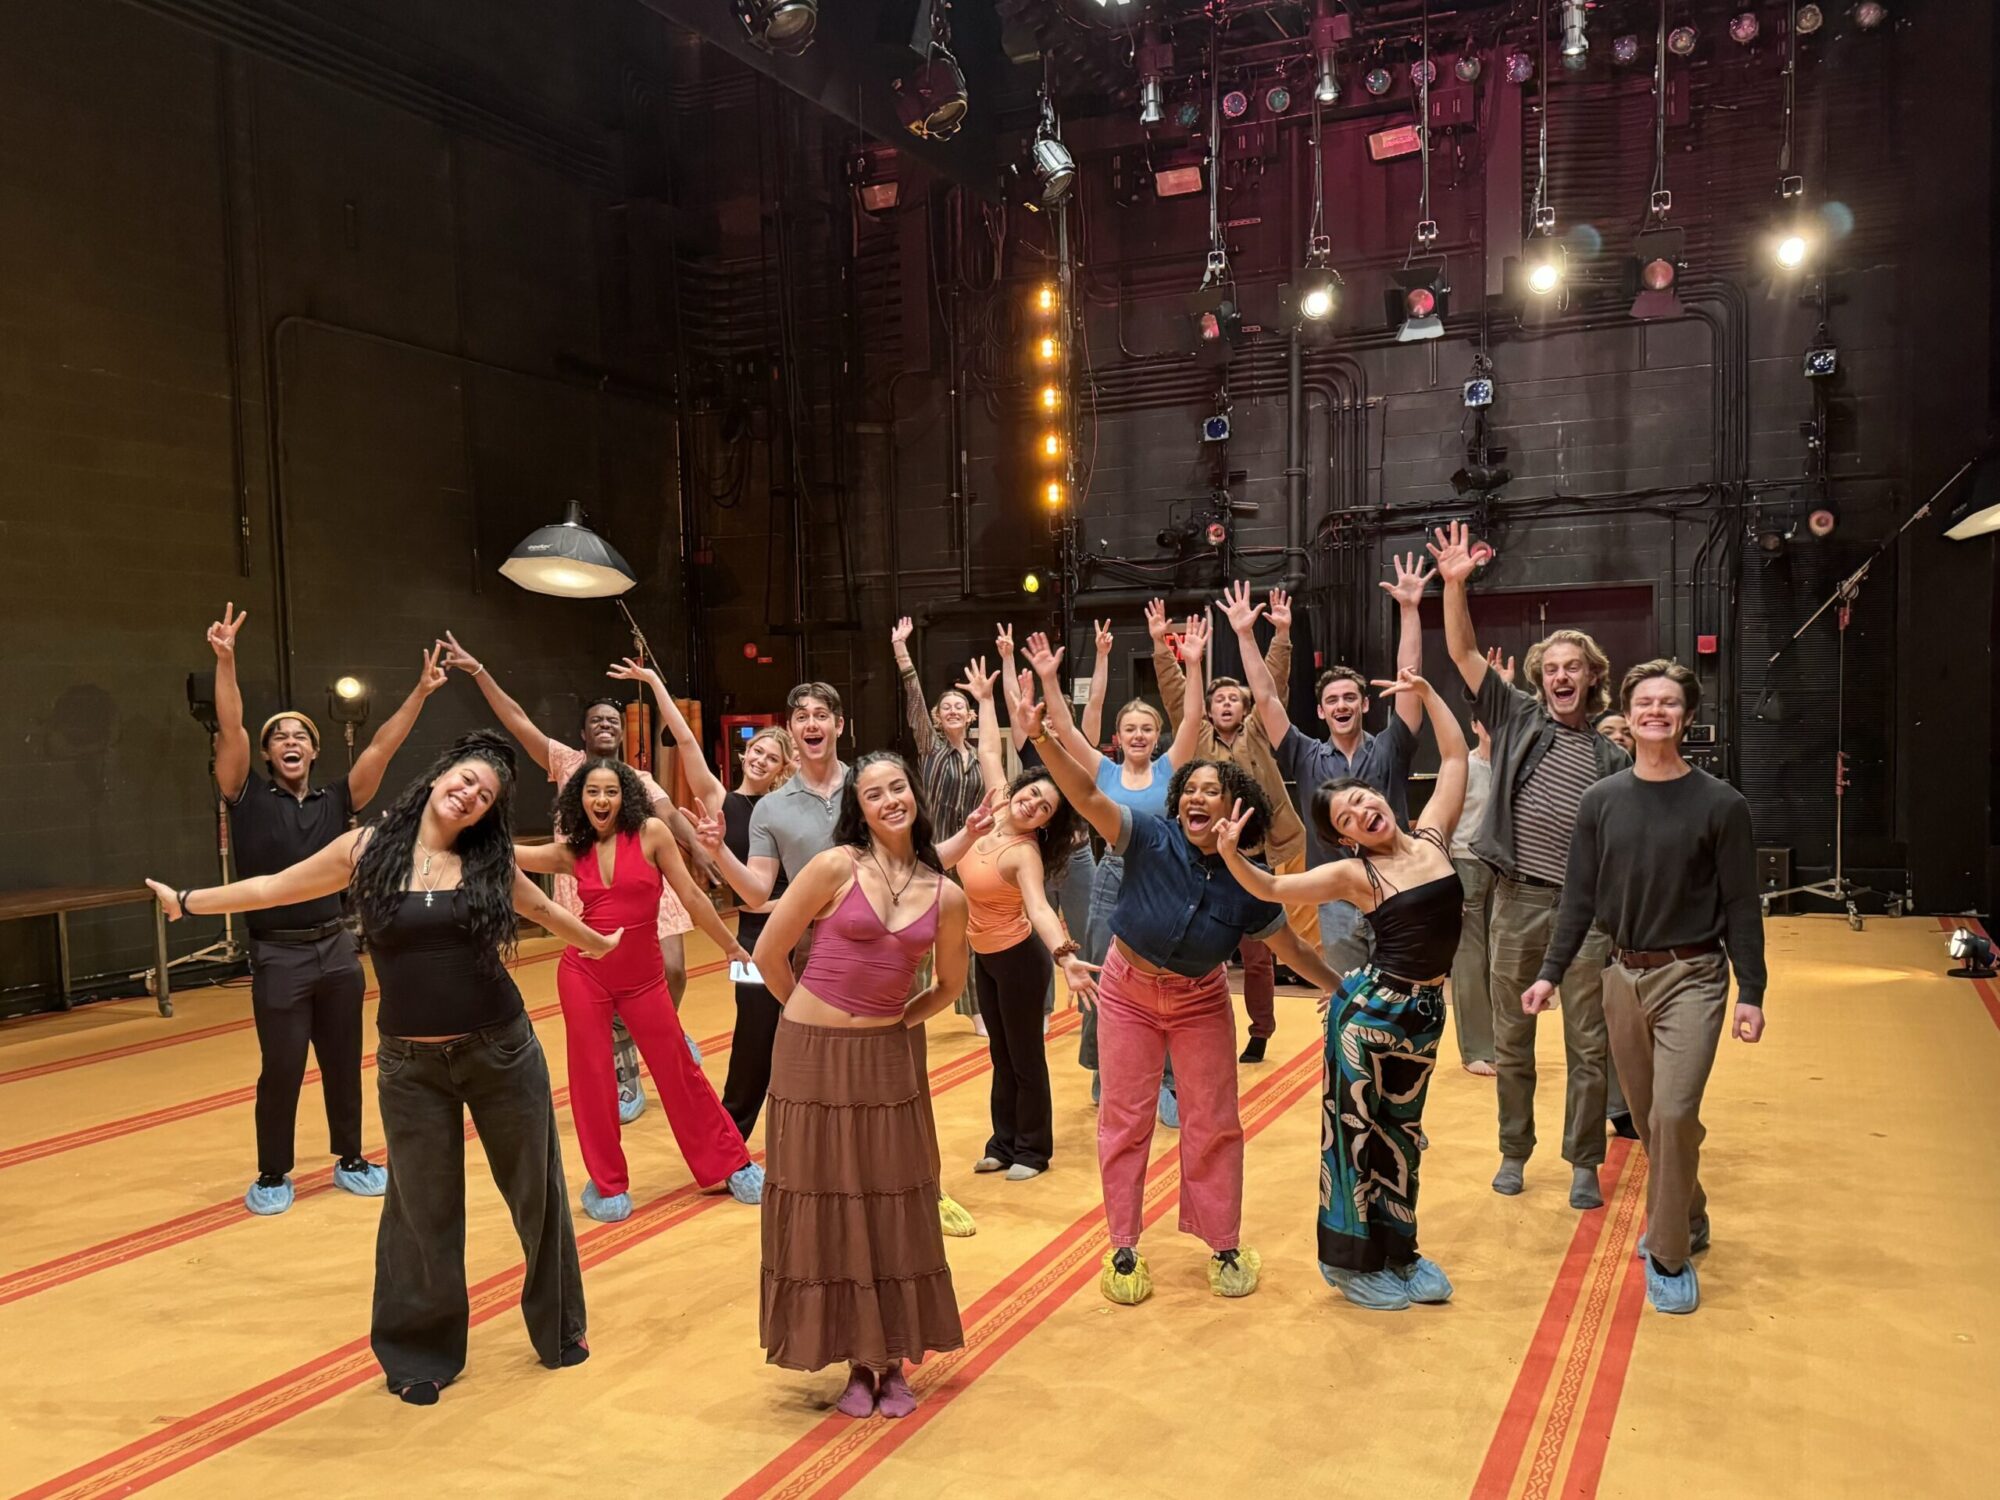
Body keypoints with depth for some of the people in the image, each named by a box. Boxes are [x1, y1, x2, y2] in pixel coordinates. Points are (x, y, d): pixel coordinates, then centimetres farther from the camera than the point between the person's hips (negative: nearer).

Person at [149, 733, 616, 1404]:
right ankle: (422, 1352, 32)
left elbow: (541, 907, 18)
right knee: (423, 1210, 9)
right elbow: (273, 888, 9)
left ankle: (559, 1327, 34)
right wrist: (187, 901, 12)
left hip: (503, 1051, 1)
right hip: (410, 1064, 0)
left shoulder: (488, 863, -1)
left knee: (535, 1191, 12)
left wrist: (597, 944, 31)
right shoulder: (367, 849, -3)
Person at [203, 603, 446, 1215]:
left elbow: (382, 746, 0)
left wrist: (419, 693, -7)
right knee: (281, 1070, 3)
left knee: (344, 1063, 12)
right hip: (278, 956, -3)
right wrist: (225, 660, -24)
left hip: (337, 949, 3)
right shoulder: (249, 799, -1)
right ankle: (272, 1175, 20)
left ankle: (350, 1159, 27)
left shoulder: (335, 801, 5)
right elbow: (230, 731, -13)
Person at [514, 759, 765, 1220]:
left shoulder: (651, 833, -6)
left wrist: (732, 947, 1)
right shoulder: (571, 852, 3)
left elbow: (691, 897, -3)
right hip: (583, 971, 2)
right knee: (592, 1078, 6)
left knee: (678, 1071, 6)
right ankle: (607, 1184, 23)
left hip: (643, 974, -2)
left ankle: (732, 1164, 22)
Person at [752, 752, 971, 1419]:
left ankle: (893, 1360, 25)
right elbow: (769, 954, -3)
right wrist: (815, 1016, 7)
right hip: (813, 1059, -2)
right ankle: (857, 1362, 22)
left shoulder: (946, 896, 0)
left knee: (895, 1210, 8)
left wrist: (900, 1022, 6)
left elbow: (949, 984, 17)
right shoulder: (834, 867, -10)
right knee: (826, 1210, 6)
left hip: (890, 1061, 3)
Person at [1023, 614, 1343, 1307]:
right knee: (1125, 1120, 6)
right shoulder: (1149, 839, -20)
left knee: (1214, 1124, 8)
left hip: (1200, 1001, 1)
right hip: (1128, 991, -1)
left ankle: (1224, 1246, 26)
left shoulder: (1247, 886, -14)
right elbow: (1086, 793, -32)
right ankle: (1123, 1251, 19)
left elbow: (1294, 951, -1)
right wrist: (1043, 738, -47)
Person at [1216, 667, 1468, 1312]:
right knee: (1356, 1126, 5)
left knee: (1401, 1128, 17)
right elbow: (1270, 889, -12)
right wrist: (1231, 853, -29)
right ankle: (1351, 1259, 19)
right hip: (1370, 1006, -5)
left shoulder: (1431, 835, 1)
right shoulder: (1354, 874, -9)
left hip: (1427, 1009, 5)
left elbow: (1455, 754, 7)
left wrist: (1426, 694, 2)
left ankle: (1399, 1251, 30)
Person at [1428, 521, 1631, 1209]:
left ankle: (1584, 1163, 18)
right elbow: (1463, 652, -3)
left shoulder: (1610, 758, 7)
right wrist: (1455, 584, -15)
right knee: (1511, 1039, 10)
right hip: (1517, 900, 0)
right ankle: (1514, 1151, 25)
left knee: (1588, 1044, 4)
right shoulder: (1518, 718, 5)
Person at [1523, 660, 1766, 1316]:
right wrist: (1550, 972, 1)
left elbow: (1741, 905, -4)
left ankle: (1669, 1254, 1)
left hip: (1692, 978, -4)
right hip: (1624, 975, 4)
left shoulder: (1720, 804, -6)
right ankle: (1688, 1218, 35)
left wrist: (1751, 994, -6)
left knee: (1674, 1112, -14)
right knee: (1647, 1115, 13)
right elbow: (1579, 897, 6)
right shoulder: (1601, 801, 3)